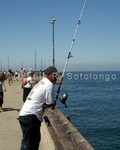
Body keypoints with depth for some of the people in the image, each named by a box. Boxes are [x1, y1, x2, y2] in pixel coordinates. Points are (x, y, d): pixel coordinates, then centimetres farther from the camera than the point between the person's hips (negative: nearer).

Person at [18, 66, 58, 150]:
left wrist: (43, 106, 3)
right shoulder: (49, 84, -9)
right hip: (30, 117, -10)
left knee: (35, 140, 24)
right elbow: (50, 104, -11)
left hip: (25, 114, 10)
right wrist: (44, 106, 7)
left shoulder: (41, 82, 20)